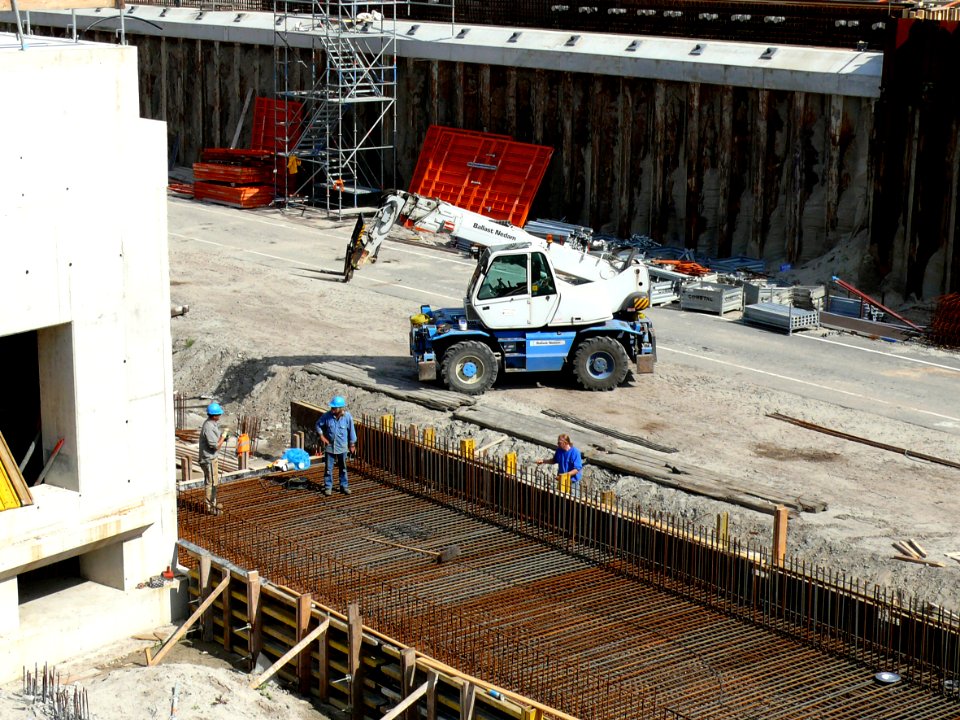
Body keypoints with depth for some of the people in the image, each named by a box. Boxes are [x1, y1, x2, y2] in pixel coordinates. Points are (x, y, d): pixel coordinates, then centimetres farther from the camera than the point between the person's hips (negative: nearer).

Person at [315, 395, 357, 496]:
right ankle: (328, 487, 16)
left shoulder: (347, 417, -14)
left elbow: (351, 430, -2)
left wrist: (352, 444, 4)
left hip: (342, 447, 0)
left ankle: (344, 486, 25)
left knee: (343, 468, 13)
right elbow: (318, 425, 2)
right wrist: (322, 436, -8)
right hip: (329, 446, 0)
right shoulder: (327, 416, -14)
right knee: (328, 468, 4)